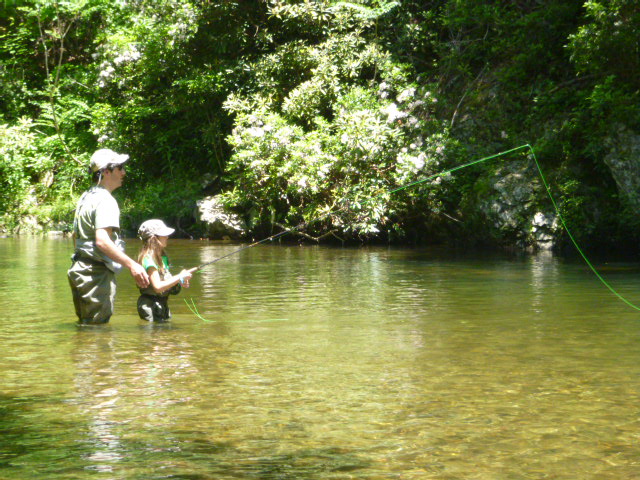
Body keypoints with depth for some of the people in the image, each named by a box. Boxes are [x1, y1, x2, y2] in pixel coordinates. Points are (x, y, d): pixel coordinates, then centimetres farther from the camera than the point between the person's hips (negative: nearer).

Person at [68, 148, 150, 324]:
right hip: (97, 273, -10)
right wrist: (131, 265, -28)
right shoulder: (105, 200, -16)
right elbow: (102, 241, -27)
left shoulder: (86, 197, 16)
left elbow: (75, 235, 25)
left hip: (80, 268, 10)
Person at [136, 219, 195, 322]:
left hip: (162, 303, 9)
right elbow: (158, 286, -26)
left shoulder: (162, 256, 11)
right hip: (150, 305, -9)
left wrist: (179, 282, 1)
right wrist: (179, 277, -22)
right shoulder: (148, 259, -18)